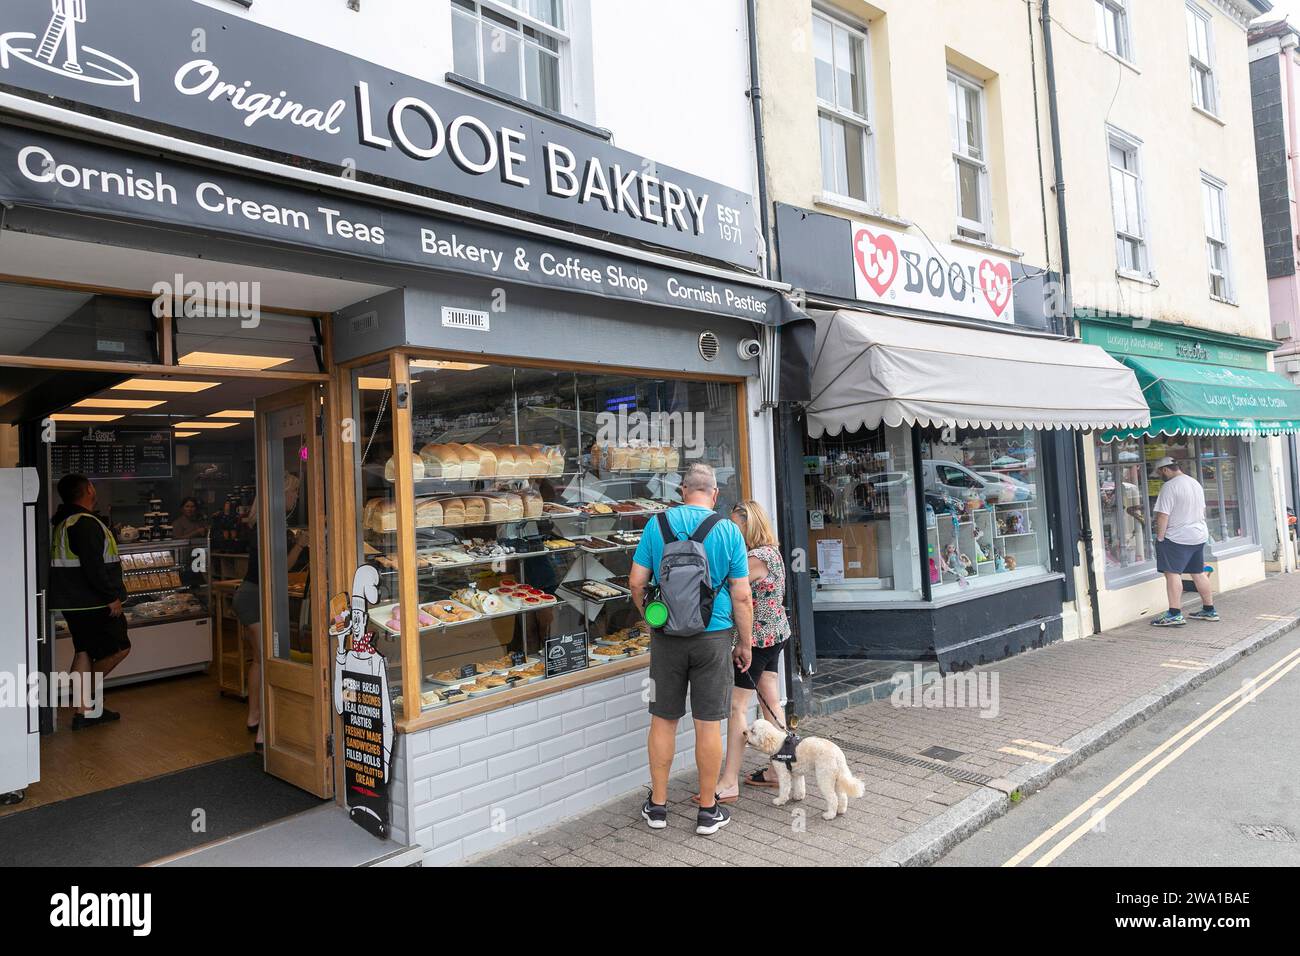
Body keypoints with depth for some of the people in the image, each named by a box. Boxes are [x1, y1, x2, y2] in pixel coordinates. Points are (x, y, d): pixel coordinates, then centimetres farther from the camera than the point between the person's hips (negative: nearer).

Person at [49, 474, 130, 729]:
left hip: (74, 602, 10)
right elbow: (93, 567, -24)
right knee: (120, 648, 0)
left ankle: (82, 710, 16)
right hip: (92, 602, -10)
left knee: (84, 651, 12)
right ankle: (85, 698, 8)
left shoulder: (64, 522, 15)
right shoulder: (86, 523, -19)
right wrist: (112, 597, -17)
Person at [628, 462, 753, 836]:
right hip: (713, 637, -1)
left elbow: (637, 582, -1)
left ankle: (657, 805, 24)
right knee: (708, 724, 7)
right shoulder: (728, 531, -5)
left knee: (663, 720, 12)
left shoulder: (657, 524, -2)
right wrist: (745, 644, 5)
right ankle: (708, 811, 19)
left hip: (666, 636, 1)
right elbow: (741, 596, -5)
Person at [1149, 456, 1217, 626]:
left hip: (1177, 538, -9)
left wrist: (1159, 537, -12)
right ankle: (1209, 610, 25)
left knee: (1172, 573, -8)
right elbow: (1202, 510, 20)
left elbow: (1163, 515, -19)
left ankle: (1175, 614, -13)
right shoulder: (1196, 483, 13)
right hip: (1199, 535, 9)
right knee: (1199, 573, 17)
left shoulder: (1169, 486, -16)